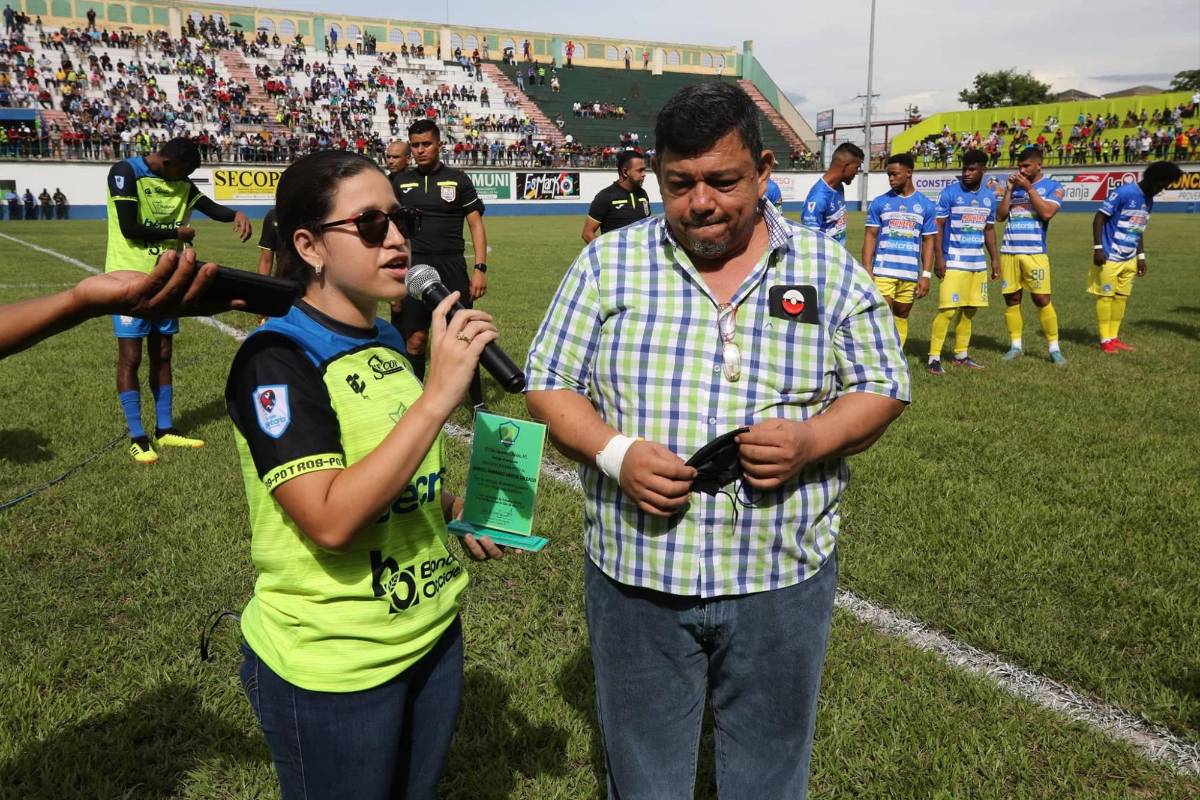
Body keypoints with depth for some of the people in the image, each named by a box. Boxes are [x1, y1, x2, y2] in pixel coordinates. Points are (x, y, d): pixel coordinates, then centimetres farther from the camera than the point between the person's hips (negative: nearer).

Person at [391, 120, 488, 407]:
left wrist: (480, 268, -7)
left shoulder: (457, 179, 3)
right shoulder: (401, 183, 9)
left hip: (452, 267, -1)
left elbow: (476, 224, 2)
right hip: (414, 267, 2)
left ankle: (478, 403, 9)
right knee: (415, 338, 3)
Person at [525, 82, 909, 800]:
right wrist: (614, 452, -18)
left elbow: (881, 391, 4)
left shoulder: (830, 270, 0)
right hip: (636, 575, 0)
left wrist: (811, 440, -17)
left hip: (783, 579, 1)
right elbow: (549, 386, 1)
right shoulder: (608, 264, -1)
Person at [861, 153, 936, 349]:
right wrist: (867, 270, -7)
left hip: (911, 274, 2)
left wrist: (926, 275, -1)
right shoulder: (879, 203, 3)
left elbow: (928, 241, 6)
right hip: (883, 271, -2)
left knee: (901, 318, 10)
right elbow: (870, 236, 2)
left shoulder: (926, 205, 6)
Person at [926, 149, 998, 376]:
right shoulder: (950, 193, -6)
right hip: (953, 262, -6)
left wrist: (994, 258, 14)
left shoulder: (989, 196, 10)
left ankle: (961, 355, 20)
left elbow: (989, 229, 18)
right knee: (948, 310, -11)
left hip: (978, 263, 6)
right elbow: (938, 226, -7)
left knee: (969, 310, 10)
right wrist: (939, 257, -14)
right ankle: (934, 357, -5)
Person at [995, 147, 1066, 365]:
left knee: (1042, 300, -6)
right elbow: (1000, 216, 8)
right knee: (1011, 299, 5)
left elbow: (1047, 212, -14)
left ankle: (1054, 348, 3)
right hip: (1008, 252, 4)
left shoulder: (1053, 186, 2)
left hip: (1035, 252, -4)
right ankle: (1016, 345, 15)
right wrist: (1009, 190, -1)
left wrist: (1029, 188, -12)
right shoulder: (1014, 185, 14)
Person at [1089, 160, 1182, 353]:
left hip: (1129, 259, 8)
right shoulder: (1123, 193, -13)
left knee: (1121, 297, 9)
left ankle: (1113, 337, 17)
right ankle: (1105, 340, 5)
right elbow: (1099, 218, -14)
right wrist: (1098, 248, -19)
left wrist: (1141, 256, 18)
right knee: (1106, 296, -2)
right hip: (1109, 257, -8)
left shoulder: (1149, 201, 11)